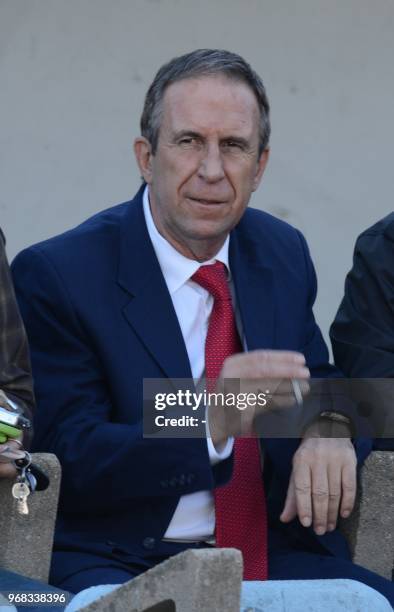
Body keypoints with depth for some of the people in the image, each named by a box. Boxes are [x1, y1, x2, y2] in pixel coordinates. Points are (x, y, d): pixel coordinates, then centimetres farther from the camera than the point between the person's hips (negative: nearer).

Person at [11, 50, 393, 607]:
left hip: (278, 555, 5)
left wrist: (329, 431, -5)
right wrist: (208, 423, -27)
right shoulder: (54, 275, -4)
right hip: (125, 565, -5)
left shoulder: (283, 253, 13)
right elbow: (72, 462, -10)